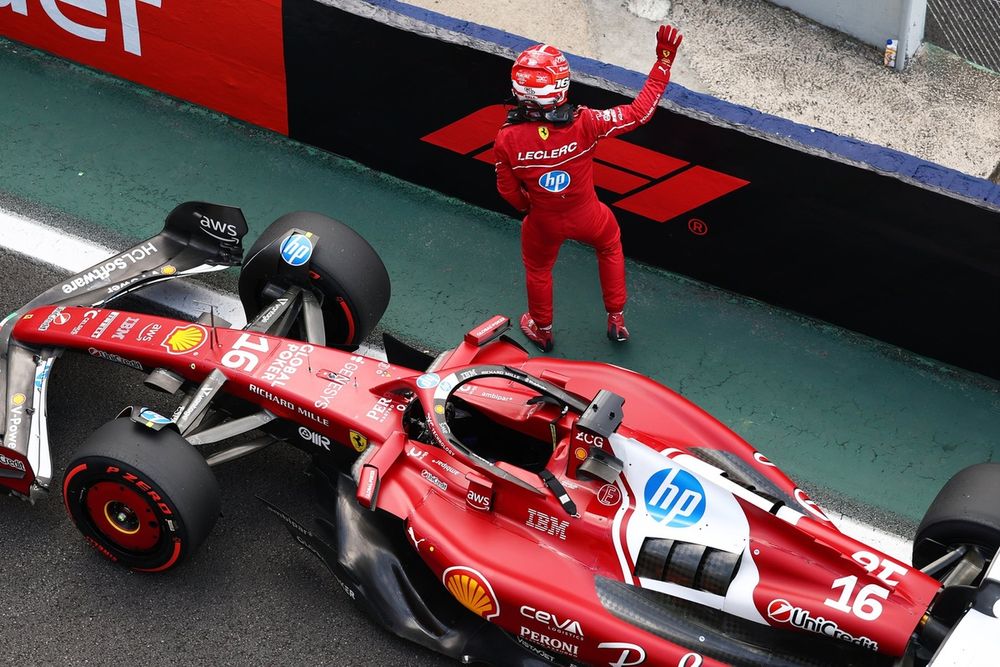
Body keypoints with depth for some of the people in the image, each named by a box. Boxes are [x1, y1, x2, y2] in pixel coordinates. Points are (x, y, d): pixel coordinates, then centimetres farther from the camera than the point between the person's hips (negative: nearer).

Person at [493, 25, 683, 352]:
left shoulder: (507, 140, -30)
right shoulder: (584, 124, -34)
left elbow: (509, 192, -12)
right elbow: (639, 111, -23)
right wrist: (664, 61, -15)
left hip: (543, 223, 0)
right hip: (587, 217, 0)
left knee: (538, 269, 32)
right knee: (610, 246, 35)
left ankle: (542, 331, 57)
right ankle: (616, 320, 48)